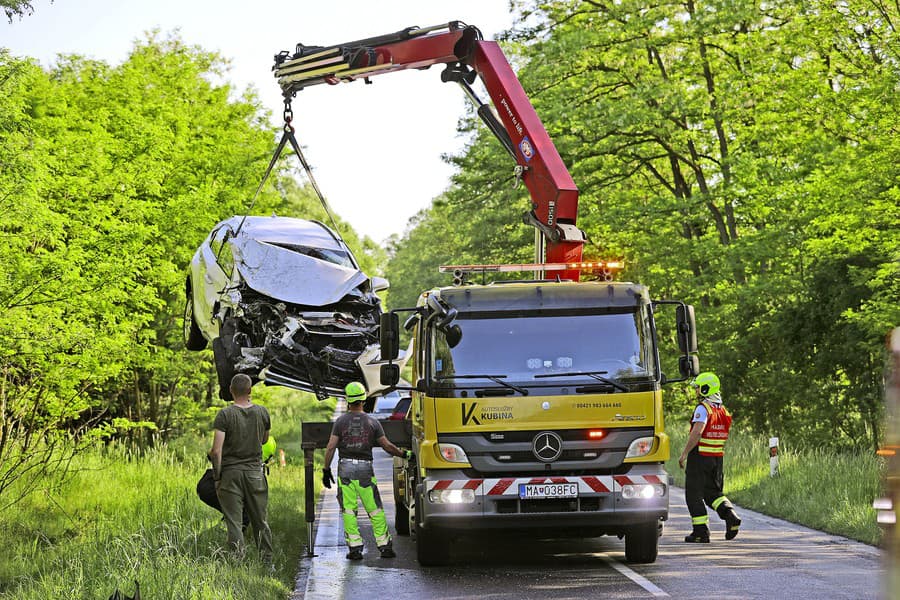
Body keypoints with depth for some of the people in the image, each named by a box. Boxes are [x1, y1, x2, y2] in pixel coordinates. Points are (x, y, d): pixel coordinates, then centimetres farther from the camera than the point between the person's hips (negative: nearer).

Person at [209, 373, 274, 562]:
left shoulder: (225, 415, -11)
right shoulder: (261, 412, 0)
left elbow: (216, 451, -15)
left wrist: (217, 475, -4)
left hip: (230, 472, -3)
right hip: (255, 471, 3)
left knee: (233, 522, 1)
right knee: (260, 520, 13)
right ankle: (267, 561, 17)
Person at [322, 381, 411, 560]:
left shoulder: (340, 421, -2)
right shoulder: (372, 422, 0)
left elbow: (330, 447, -6)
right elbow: (387, 446, 3)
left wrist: (326, 470, 1)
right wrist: (403, 454, 19)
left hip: (345, 467, 0)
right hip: (365, 469, 0)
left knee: (348, 510, 3)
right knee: (375, 510, 6)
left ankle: (355, 547, -1)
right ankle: (384, 545, 6)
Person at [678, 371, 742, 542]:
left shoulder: (703, 408, -15)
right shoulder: (723, 411, 11)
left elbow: (697, 433, -25)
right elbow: (724, 436, 14)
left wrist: (684, 454, -20)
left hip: (699, 457, -7)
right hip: (717, 458, 8)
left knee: (694, 494, 2)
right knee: (713, 492, 18)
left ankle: (701, 531, 0)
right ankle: (731, 516, -5)